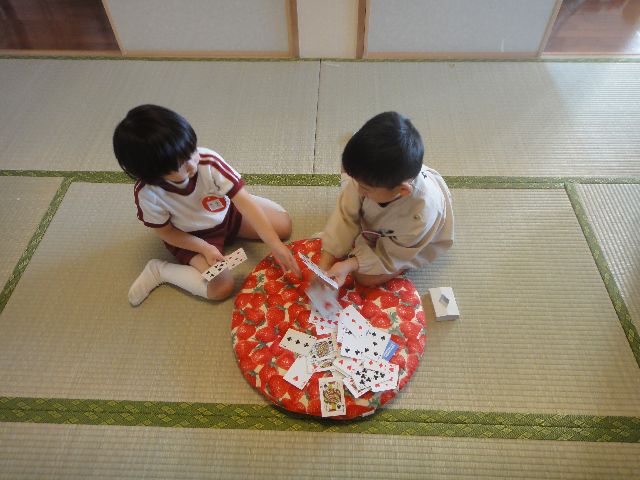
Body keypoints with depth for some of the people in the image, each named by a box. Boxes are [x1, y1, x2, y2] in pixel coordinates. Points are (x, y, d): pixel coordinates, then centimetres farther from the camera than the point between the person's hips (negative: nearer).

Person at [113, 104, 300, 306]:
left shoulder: (209, 161, -34)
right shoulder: (147, 193, -32)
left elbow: (245, 202, -30)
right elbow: (166, 231, -14)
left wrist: (275, 245, -32)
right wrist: (205, 248, -25)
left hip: (227, 212, 3)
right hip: (191, 236, -2)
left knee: (283, 225, -1)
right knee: (221, 287, -20)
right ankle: (159, 270, 0)